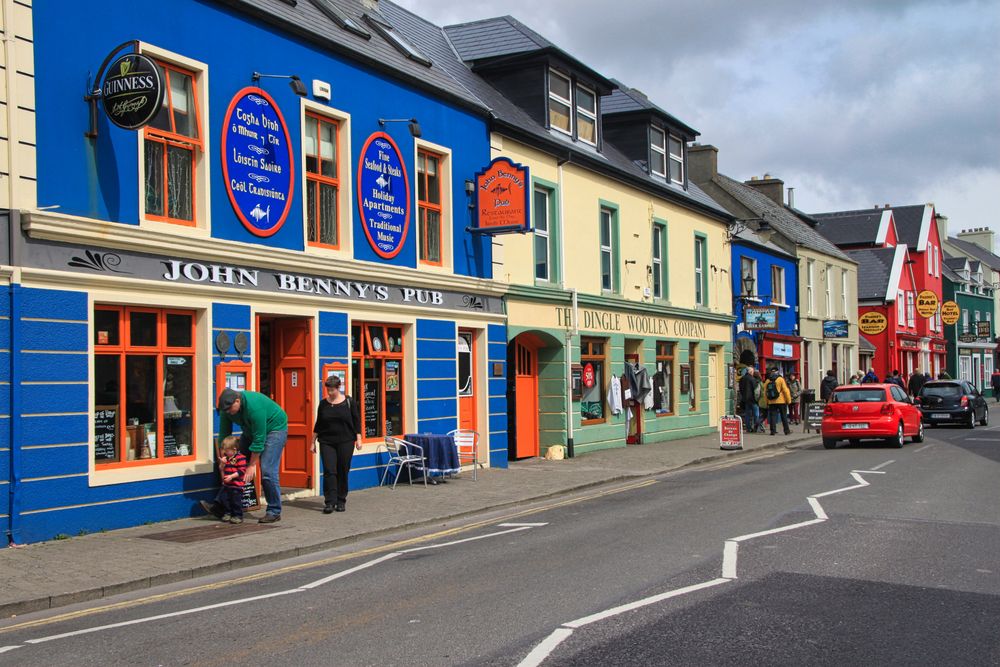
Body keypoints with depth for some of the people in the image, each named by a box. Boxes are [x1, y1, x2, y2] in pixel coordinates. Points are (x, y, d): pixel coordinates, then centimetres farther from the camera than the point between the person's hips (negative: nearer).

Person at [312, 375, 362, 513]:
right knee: (329, 471, -8)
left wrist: (358, 439, -3)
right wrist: (313, 442, 10)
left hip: (345, 442, -1)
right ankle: (330, 502, -9)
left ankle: (341, 502, 13)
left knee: (343, 472, 3)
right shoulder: (323, 404, 5)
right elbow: (318, 424, 11)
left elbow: (356, 422, 3)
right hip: (326, 442, 1)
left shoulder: (349, 402, 0)